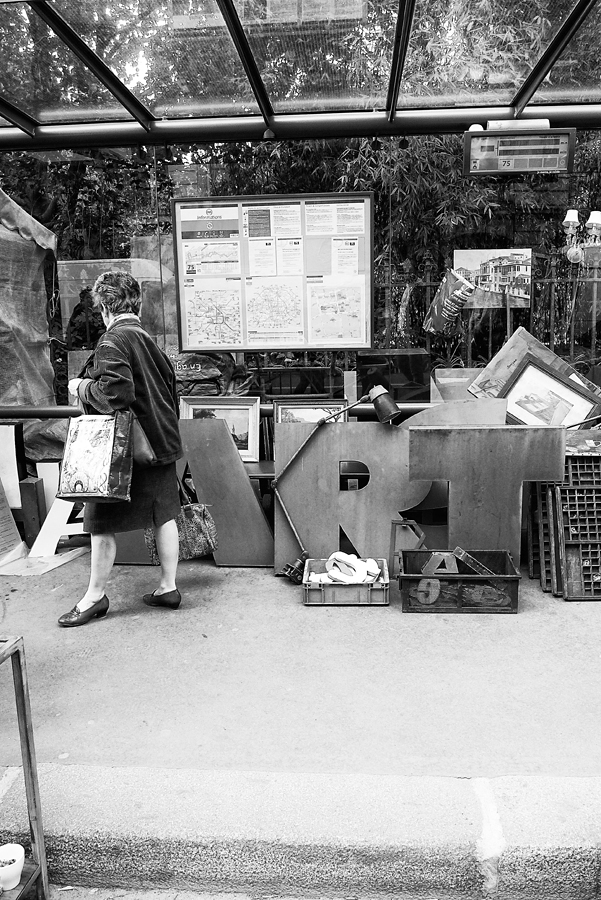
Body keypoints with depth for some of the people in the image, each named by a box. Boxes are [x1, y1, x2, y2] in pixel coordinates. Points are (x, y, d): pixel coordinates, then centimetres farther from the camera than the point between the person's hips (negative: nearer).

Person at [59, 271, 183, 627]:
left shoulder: (113, 341, -15)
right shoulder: (150, 340, 11)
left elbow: (115, 394, -26)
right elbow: (172, 389, 16)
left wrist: (82, 387, -10)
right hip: (162, 442, 8)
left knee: (102, 522, 4)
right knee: (165, 515, 12)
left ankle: (96, 596, 16)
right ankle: (169, 587, 22)